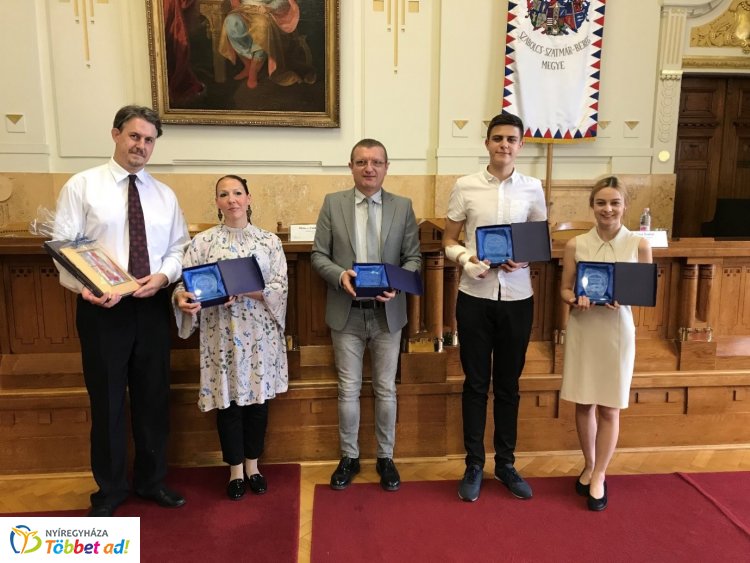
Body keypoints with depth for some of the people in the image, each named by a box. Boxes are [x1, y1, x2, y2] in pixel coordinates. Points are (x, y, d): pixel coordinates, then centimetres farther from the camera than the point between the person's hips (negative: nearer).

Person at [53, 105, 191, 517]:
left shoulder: (164, 195, 9)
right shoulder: (82, 186, -2)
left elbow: (179, 249, 8)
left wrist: (163, 275, -12)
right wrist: (84, 288, -24)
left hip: (153, 307, 4)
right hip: (101, 308, -3)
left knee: (153, 397, 13)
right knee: (107, 400, 8)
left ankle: (151, 480, 32)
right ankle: (109, 489, 28)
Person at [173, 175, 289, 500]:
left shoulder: (269, 241, 3)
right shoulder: (202, 241, 1)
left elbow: (281, 288, -5)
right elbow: (185, 283, -3)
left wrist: (245, 291, -19)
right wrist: (181, 297, -26)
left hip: (260, 333, 1)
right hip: (222, 333, -1)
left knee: (258, 399, 10)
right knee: (228, 401, 7)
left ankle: (252, 466, 29)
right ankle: (236, 470, 25)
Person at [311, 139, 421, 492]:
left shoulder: (403, 207, 2)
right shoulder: (333, 203, 1)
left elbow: (414, 257, 2)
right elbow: (318, 255, 1)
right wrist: (339, 274, -19)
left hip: (387, 313, 1)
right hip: (347, 312, 0)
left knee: (386, 389, 12)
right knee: (349, 389, 10)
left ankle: (385, 458, 29)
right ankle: (349, 457, 28)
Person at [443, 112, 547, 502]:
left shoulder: (532, 189, 3)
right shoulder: (465, 186, -1)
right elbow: (448, 240, 4)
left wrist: (525, 261, -11)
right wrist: (466, 260, -16)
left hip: (517, 298, 2)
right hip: (475, 297, -1)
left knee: (508, 384, 13)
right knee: (476, 383, 8)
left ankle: (505, 463, 29)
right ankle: (474, 465, 23)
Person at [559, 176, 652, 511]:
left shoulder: (639, 245, -3)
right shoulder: (575, 245, -2)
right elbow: (565, 289, 4)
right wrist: (577, 300, -17)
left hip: (617, 330, -1)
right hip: (582, 329, 1)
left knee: (609, 407, 6)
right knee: (584, 404, 11)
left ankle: (599, 476, 23)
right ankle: (589, 466, 33)